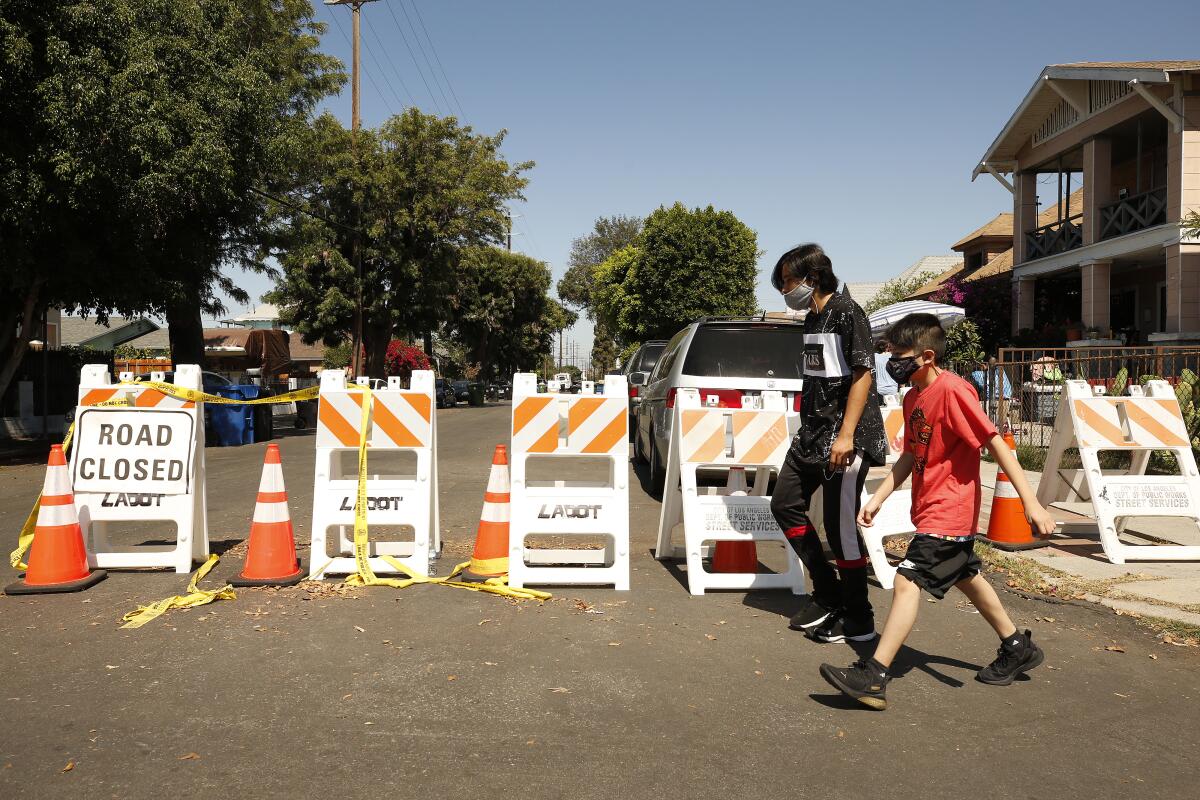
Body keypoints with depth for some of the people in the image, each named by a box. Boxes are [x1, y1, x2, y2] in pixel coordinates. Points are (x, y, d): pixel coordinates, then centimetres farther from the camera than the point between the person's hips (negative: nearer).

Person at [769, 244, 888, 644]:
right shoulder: (812, 319, 14)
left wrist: (846, 436, -23)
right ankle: (827, 593, 21)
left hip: (845, 439, -9)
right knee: (785, 504, 10)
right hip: (812, 435, 10)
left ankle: (858, 620, 10)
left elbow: (863, 374, -17)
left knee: (841, 527, -5)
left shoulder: (846, 312, -11)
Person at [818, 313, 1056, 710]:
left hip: (947, 510, -10)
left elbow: (995, 443, -21)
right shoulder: (913, 397, 8)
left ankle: (873, 676, -12)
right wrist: (877, 498, 7)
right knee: (966, 577, 23)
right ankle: (1018, 648, 43)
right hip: (930, 507, 10)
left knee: (907, 581, -14)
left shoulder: (952, 390, -20)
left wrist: (1031, 502, -23)